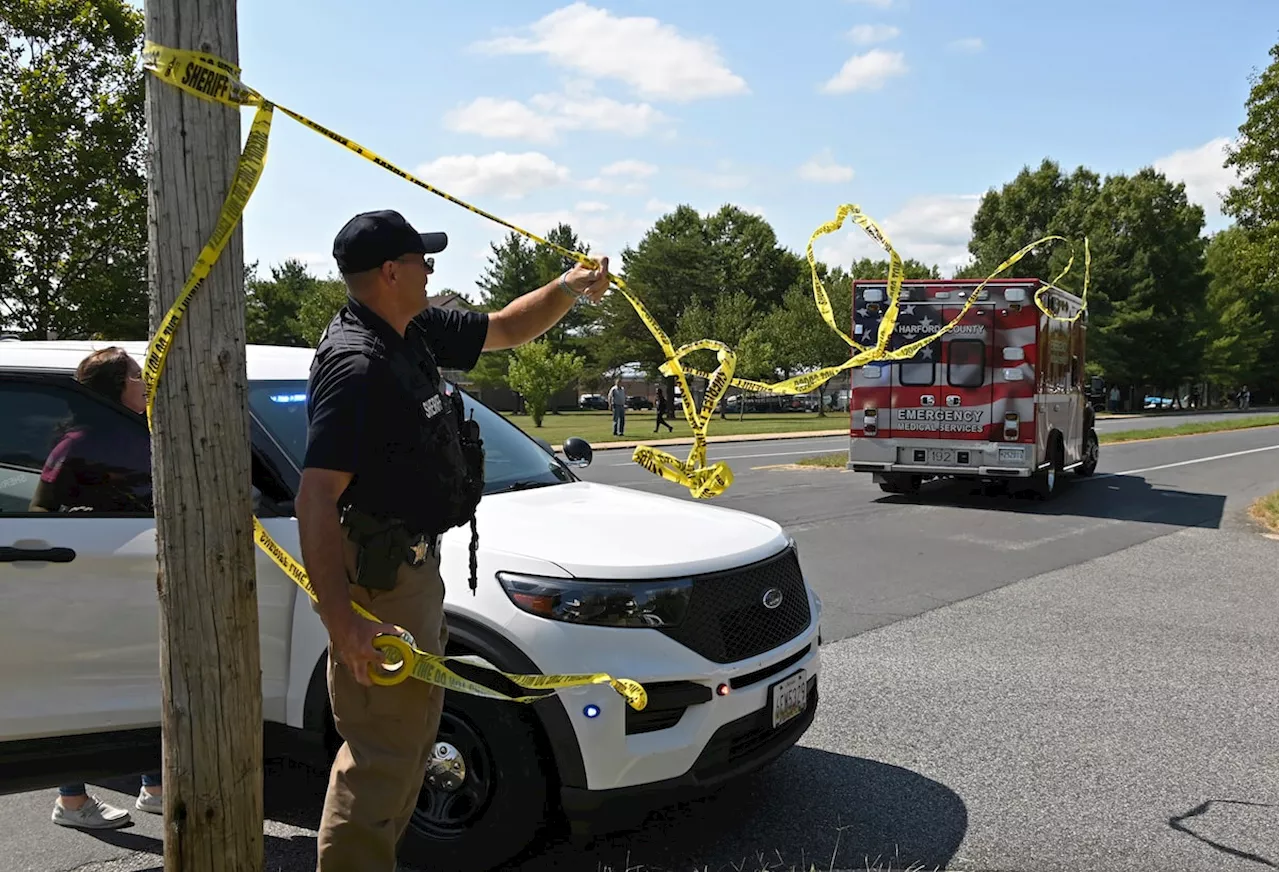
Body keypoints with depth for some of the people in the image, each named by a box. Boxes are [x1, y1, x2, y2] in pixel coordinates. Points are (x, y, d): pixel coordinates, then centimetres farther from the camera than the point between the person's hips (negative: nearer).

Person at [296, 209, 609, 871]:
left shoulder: (416, 333, 7)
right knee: (383, 748, -4)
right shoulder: (356, 364, -22)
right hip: (377, 574, -11)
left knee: (413, 730, 21)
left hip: (415, 562, 11)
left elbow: (506, 329, 23)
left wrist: (568, 289, 8)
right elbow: (315, 500, -28)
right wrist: (340, 623, -33)